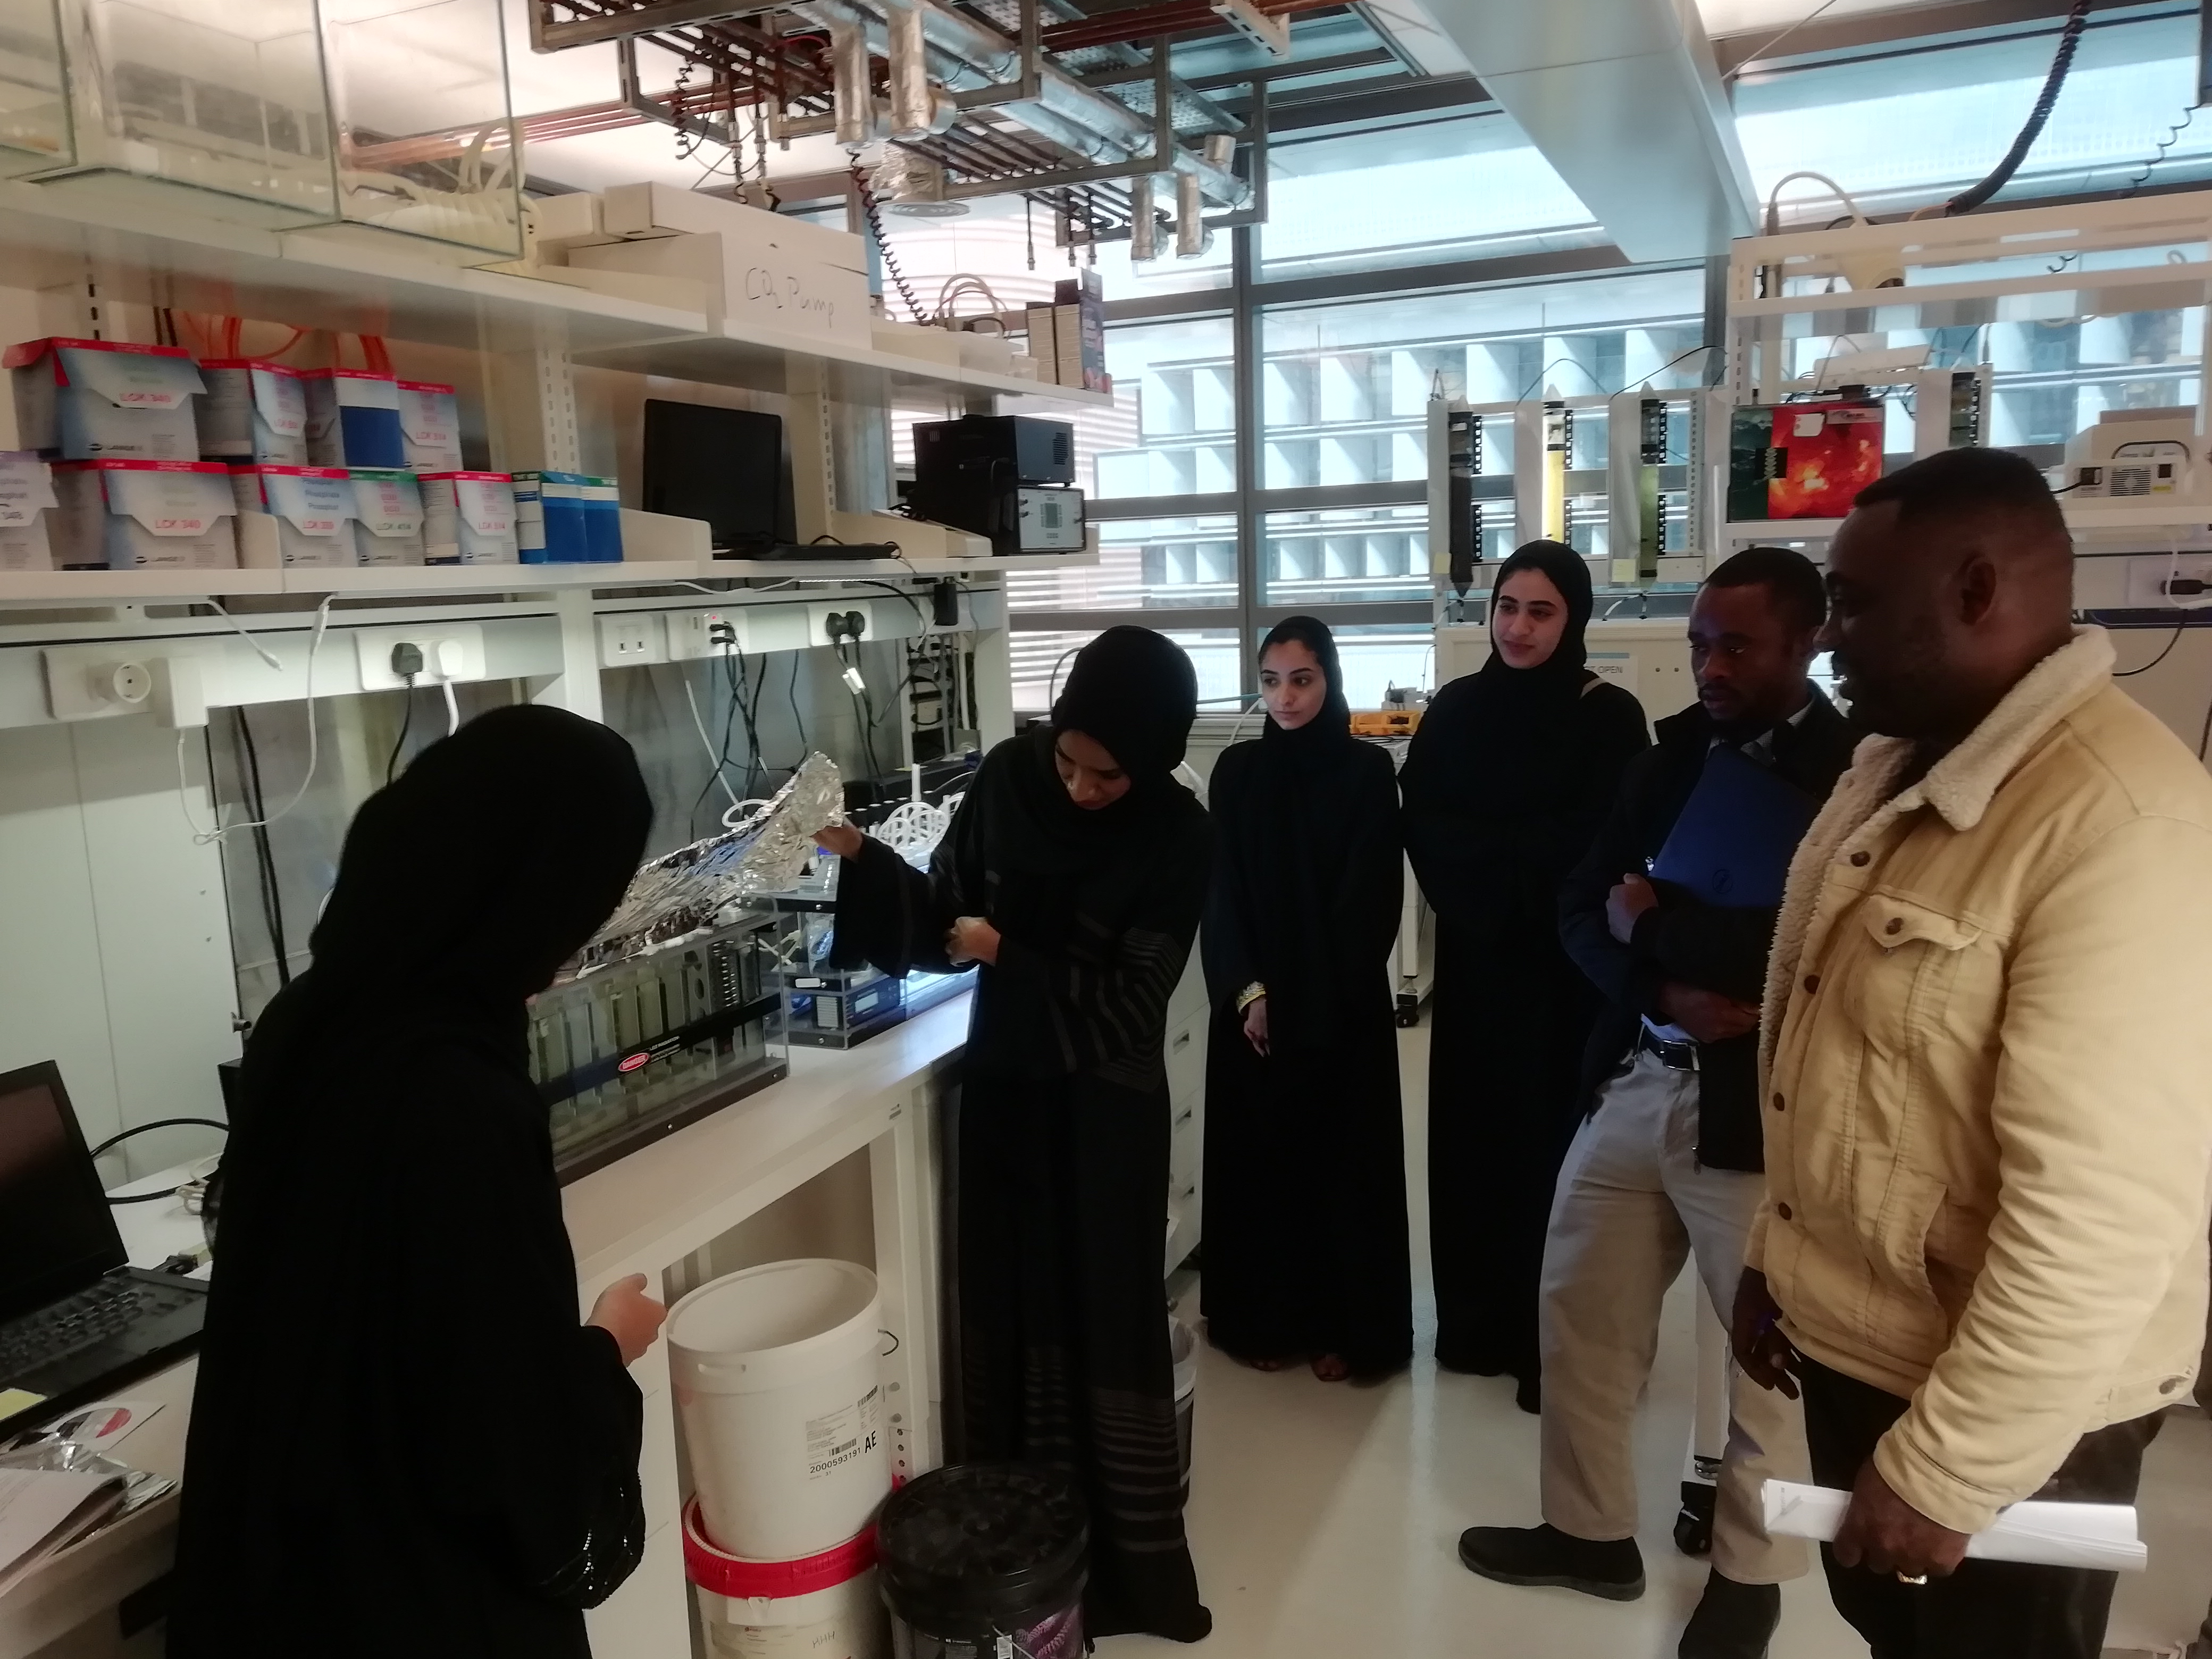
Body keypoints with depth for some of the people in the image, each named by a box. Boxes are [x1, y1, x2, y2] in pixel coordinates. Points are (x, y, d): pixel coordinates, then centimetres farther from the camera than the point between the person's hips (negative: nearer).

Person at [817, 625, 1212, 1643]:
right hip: (1004, 1091, 4)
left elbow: (1128, 1006, -16)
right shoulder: (1009, 778, -7)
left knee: (1108, 1327, 6)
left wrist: (1007, 956, -20)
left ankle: (1133, 1570, 26)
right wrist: (862, 860, -15)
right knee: (1008, 1321, 13)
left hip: (1108, 1113, -3)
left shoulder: (1176, 839, -16)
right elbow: (942, 916, -1)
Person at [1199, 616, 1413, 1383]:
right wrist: (1247, 990, -10)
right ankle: (1266, 1318, 22)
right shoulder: (1237, 770, 4)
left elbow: (1374, 899, -7)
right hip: (1253, 1000, 2)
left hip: (1345, 1006, -2)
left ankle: (1345, 1325, 18)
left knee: (1343, 1156, 5)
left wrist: (1313, 995, -11)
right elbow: (1221, 892, 1)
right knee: (1259, 1156, 7)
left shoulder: (1369, 771, -3)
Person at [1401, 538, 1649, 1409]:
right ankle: (1476, 1321, 23)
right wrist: (1526, 855, -14)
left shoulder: (1610, 716, -6)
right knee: (1471, 1132, 9)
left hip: (1566, 965, -3)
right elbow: (1419, 827, -2)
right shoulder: (1455, 709, 5)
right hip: (1474, 960, 4)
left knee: (1553, 1134, 1)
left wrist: (1482, 854, -13)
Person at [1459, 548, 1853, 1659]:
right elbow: (1585, 906, 5)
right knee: (1579, 1314, 15)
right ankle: (1589, 1530, 36)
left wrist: (1654, 923, -9)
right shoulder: (1677, 748, 7)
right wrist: (1667, 989, -14)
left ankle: (1748, 1570, 37)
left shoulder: (1855, 772, -10)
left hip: (1763, 1109, -5)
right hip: (1631, 1084, 6)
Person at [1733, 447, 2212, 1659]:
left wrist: (1943, 1472, -20)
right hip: (1850, 1340, 8)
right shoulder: (1897, 766, 4)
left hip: (2008, 1407, -7)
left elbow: (2101, 1215, -27)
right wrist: (1775, 1257, 14)